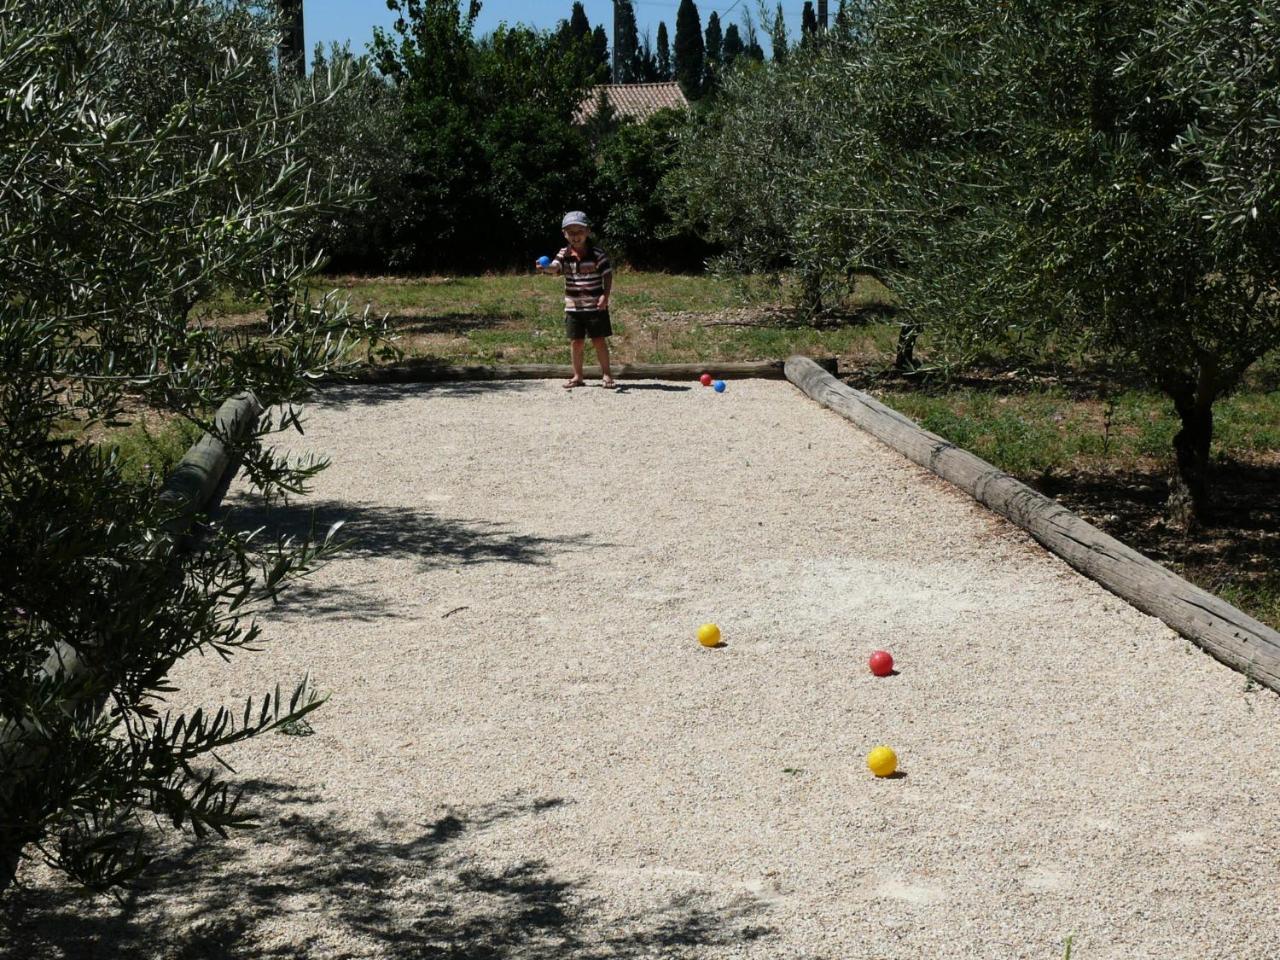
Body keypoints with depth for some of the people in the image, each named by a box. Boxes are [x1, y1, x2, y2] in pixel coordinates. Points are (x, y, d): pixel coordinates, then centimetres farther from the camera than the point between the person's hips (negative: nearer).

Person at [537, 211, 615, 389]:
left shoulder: (597, 254, -7)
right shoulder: (564, 254, 0)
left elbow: (608, 274, -3)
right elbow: (555, 268, -17)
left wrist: (605, 295, -14)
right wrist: (546, 268, -40)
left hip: (596, 306, -3)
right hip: (573, 306, 3)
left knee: (599, 340, 0)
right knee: (576, 341, 8)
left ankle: (606, 374, 10)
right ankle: (578, 376, 19)